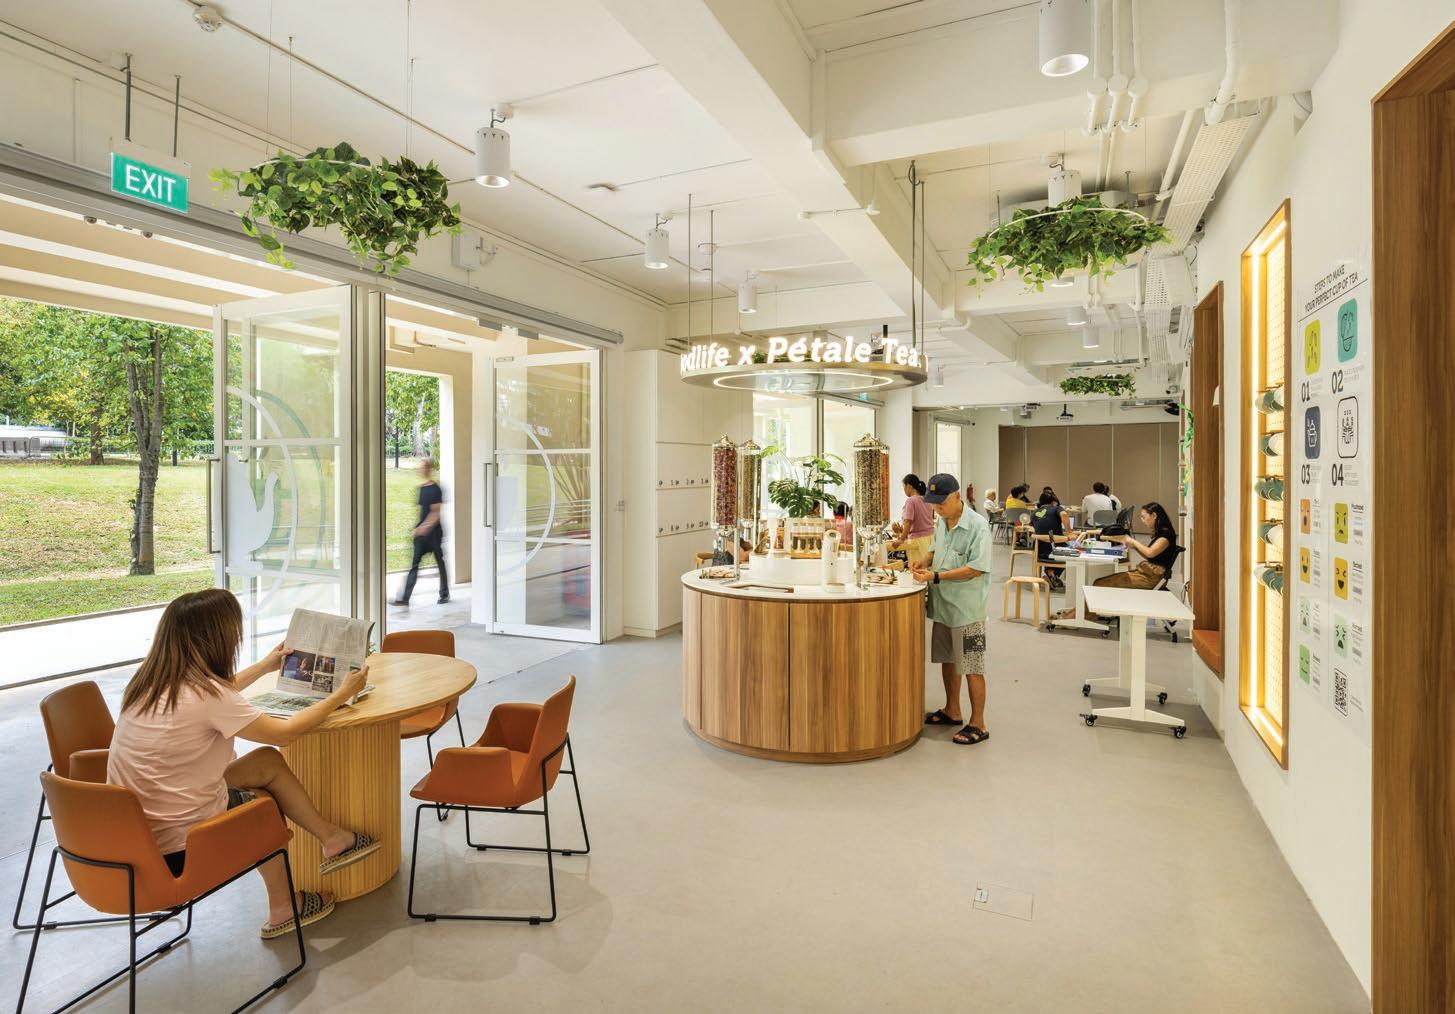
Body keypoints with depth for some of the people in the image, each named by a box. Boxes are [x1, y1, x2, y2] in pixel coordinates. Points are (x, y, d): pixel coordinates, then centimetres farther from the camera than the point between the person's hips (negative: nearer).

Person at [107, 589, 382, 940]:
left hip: (133, 835, 7)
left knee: (269, 762, 12)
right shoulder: (206, 694, -26)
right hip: (174, 850, -7)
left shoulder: (153, 680, -1)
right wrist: (341, 694, -4)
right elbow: (283, 733, -15)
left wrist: (265, 666, 34)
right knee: (264, 802, 18)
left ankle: (332, 838, 22)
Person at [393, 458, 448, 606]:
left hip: (433, 531, -7)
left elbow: (435, 513, -16)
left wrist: (425, 527, -25)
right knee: (414, 564, -1)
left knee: (440, 562, 7)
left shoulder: (435, 489, -11)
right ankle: (405, 598, -6)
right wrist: (417, 527, 20)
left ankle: (444, 594, 21)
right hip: (421, 532, 7)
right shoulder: (422, 488, 12)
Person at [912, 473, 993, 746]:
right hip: (942, 604, 8)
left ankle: (978, 724, 13)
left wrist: (936, 577, -25)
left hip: (966, 608, -8)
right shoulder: (941, 521, 5)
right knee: (947, 659, 19)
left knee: (971, 667, 1)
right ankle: (952, 710, 35)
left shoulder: (978, 525, -18)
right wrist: (925, 563, 1)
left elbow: (976, 569, -22)